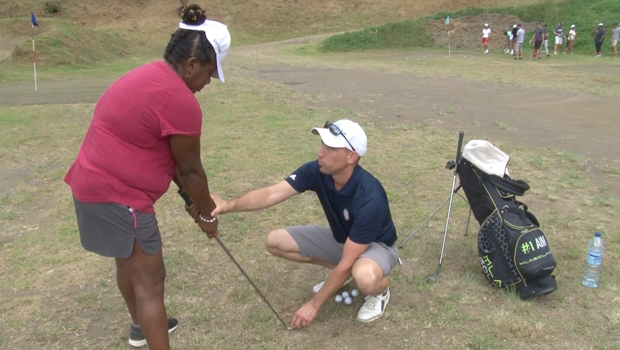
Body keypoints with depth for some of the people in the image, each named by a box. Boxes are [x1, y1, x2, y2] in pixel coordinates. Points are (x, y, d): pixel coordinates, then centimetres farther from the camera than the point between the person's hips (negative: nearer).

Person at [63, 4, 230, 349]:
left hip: (96, 183, 11)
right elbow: (190, 169, -11)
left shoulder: (149, 76, 11)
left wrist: (191, 198, 16)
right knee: (150, 280, -2)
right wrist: (208, 213, 4)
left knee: (129, 261, 26)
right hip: (118, 196, -11)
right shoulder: (180, 100, -21)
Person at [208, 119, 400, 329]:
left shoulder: (369, 199, -38)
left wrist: (314, 305, -26)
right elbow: (272, 193, -31)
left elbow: (347, 263, -32)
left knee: (364, 277, -42)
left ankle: (380, 289, -2)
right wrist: (230, 205, -49)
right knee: (275, 241, -7)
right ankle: (338, 272, 11)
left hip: (377, 244, -6)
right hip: (340, 236, 6)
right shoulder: (316, 171, -21)